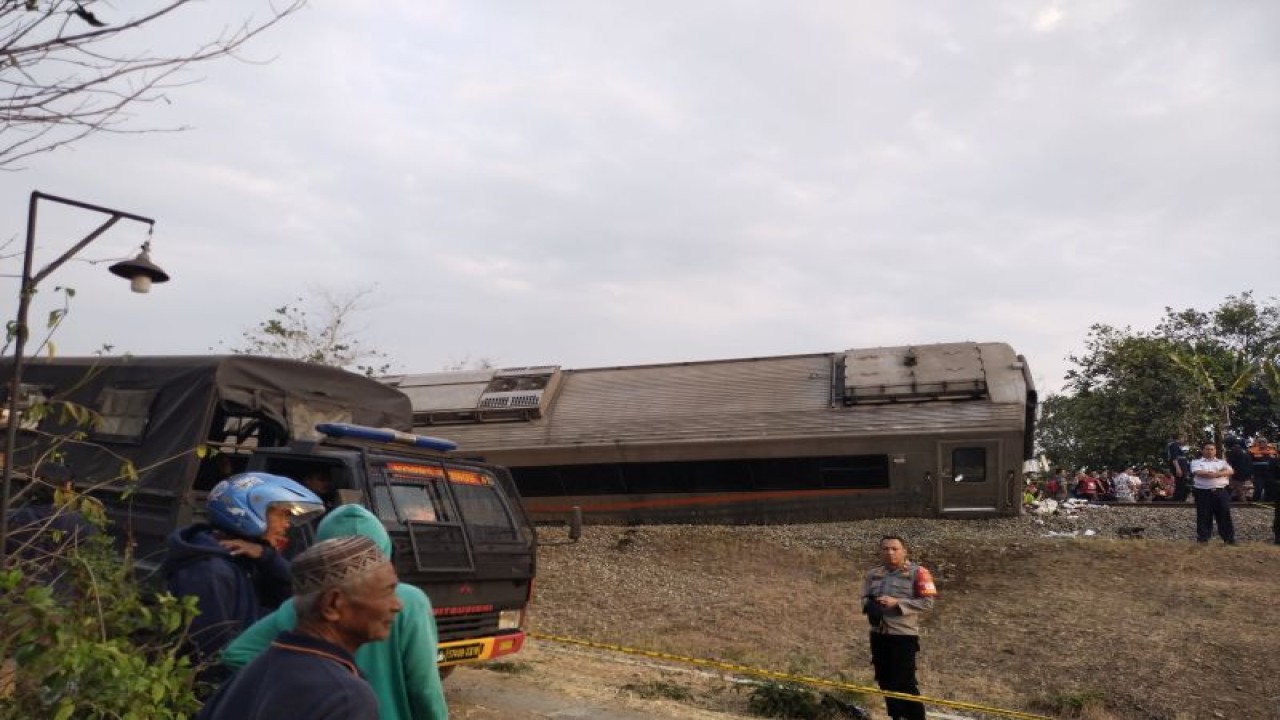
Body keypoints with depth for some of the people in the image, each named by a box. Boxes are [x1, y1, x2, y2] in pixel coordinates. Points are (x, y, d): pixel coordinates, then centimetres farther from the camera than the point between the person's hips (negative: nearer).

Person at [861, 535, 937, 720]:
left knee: (905, 682, -6)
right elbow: (865, 598, 16)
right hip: (878, 635, 6)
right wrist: (870, 606, -8)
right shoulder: (874, 574, 9)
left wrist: (897, 603, -19)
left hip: (904, 636, -6)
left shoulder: (917, 573, -8)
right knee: (885, 681, 14)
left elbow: (928, 603, -13)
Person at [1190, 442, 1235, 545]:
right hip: (1203, 492, -2)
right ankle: (1203, 538, 8)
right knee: (1204, 516, 1)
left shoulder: (1222, 462, 17)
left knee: (1224, 515, 3)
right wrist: (1219, 474, -11)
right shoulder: (1196, 462, 7)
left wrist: (1215, 474, -15)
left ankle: (1229, 538, 8)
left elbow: (1229, 471, -2)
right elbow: (1198, 473, -13)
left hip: (1221, 492, 2)